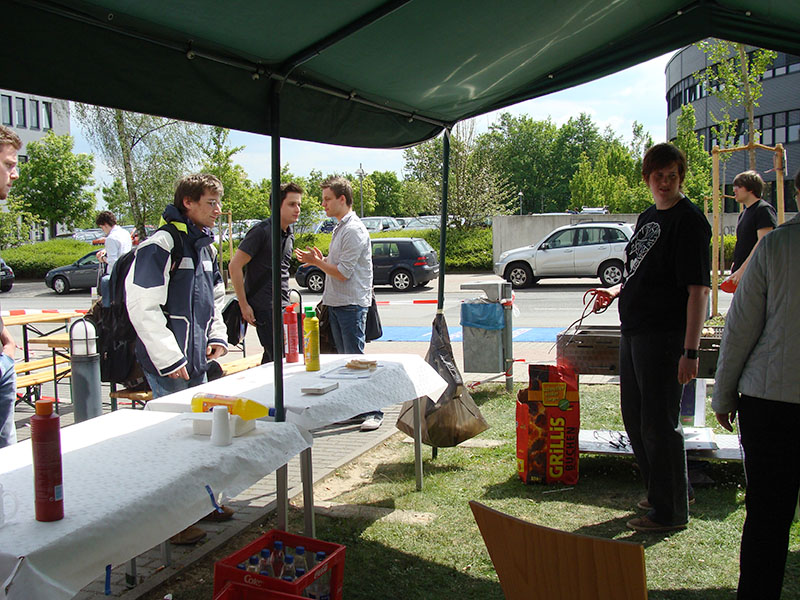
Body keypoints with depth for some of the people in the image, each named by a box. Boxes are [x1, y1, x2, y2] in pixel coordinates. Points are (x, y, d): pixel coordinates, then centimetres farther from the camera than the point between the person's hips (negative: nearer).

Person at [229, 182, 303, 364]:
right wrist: (244, 305, -14)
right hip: (264, 308, -8)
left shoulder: (289, 235, 13)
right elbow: (235, 266, -14)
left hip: (283, 307, 8)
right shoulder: (262, 231, -12)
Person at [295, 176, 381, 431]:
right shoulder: (340, 228, 16)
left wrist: (316, 261, -9)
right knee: (344, 358, 12)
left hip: (351, 304, -10)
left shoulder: (353, 230, -15)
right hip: (336, 303, 10)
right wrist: (320, 260, 6)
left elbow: (343, 273, -19)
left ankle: (373, 412, -2)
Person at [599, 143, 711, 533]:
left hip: (665, 335, -9)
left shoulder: (689, 220, -12)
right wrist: (617, 290, 6)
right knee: (635, 418, 17)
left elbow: (698, 288, -18)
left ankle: (671, 512, 13)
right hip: (633, 332, 9)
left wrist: (690, 351, -23)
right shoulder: (647, 217, 14)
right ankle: (669, 492, 35)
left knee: (659, 424, -2)